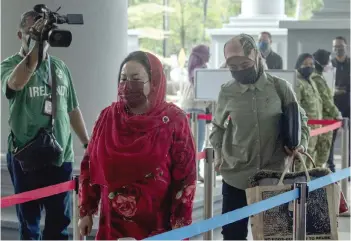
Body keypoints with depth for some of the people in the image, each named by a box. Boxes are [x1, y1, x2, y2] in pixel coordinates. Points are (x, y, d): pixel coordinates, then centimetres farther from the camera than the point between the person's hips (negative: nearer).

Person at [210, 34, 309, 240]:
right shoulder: (227, 92, 0)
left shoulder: (280, 88, -4)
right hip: (236, 175, 1)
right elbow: (218, 126, 15)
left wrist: (300, 143, -11)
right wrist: (218, 152, 3)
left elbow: (299, 120, 5)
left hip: (273, 174, -1)